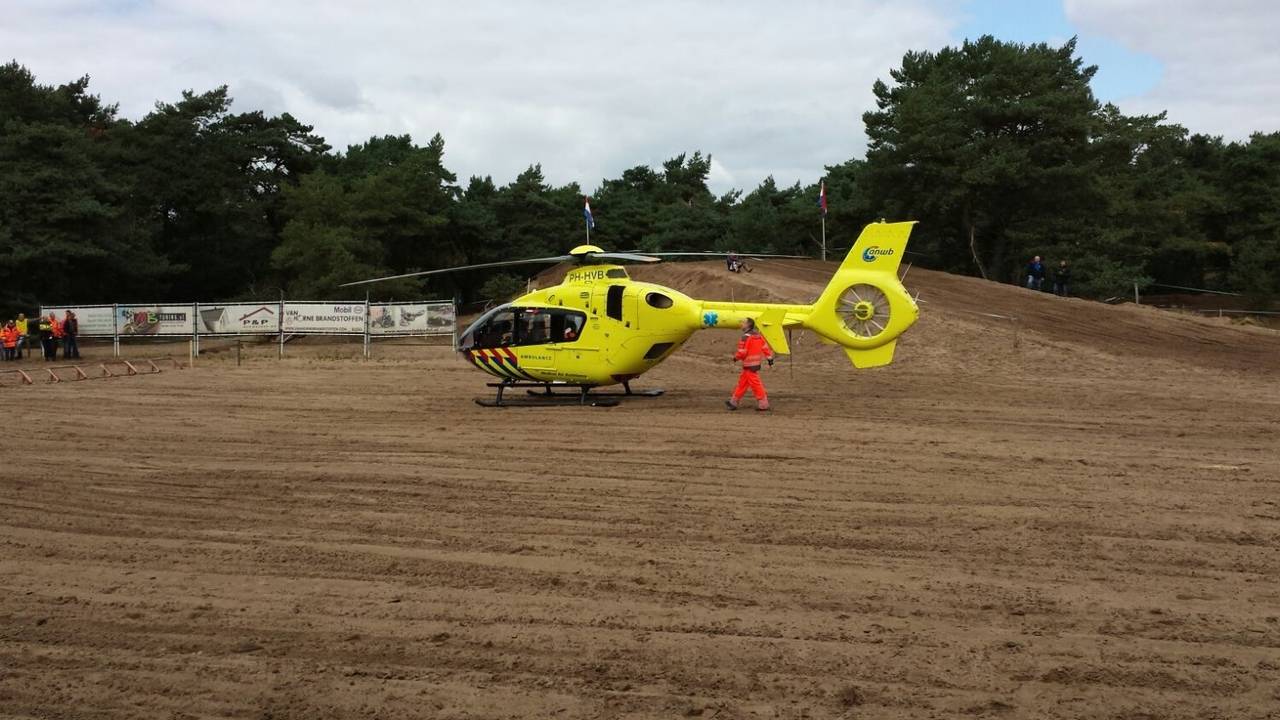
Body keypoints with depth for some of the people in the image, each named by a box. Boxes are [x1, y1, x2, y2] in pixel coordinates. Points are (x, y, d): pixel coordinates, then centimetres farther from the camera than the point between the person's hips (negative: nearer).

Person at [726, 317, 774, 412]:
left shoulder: (746, 337, -18)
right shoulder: (759, 335, 8)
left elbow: (742, 353, -18)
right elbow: (765, 347, 8)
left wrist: (735, 357, 1)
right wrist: (769, 358, 11)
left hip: (749, 365, -9)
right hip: (757, 363, 9)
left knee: (755, 384, -3)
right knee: (742, 383, 16)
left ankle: (763, 404, 0)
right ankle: (734, 402, 23)